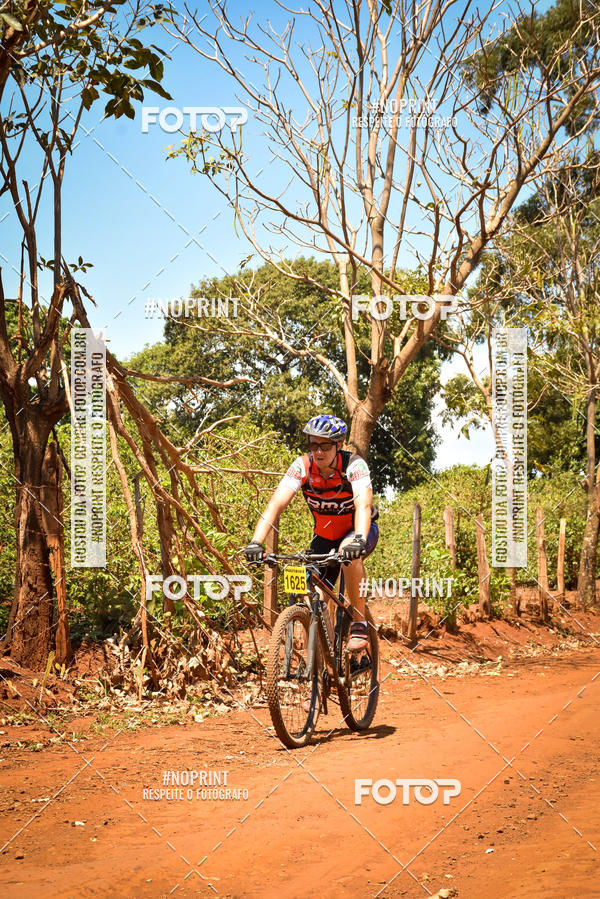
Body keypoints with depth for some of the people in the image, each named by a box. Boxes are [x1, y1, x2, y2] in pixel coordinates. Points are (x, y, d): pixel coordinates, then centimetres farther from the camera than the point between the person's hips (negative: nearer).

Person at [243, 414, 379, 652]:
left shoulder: (353, 465, -27)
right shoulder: (302, 466, -20)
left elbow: (363, 506, -41)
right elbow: (275, 505, -30)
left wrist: (358, 540, -61)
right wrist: (256, 542, -45)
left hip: (359, 530, -3)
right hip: (325, 536, 3)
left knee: (350, 552, -37)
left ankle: (359, 624, -24)